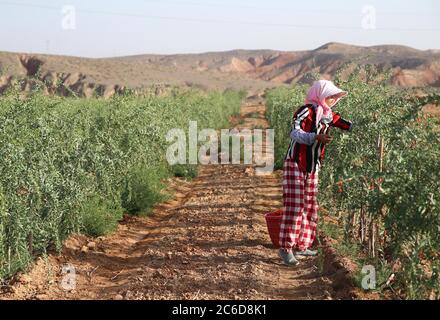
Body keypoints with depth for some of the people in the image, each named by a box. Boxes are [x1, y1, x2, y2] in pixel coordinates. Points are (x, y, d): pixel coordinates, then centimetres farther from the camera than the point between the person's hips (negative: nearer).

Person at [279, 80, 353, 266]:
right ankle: (286, 248, -8)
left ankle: (301, 246, 19)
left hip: (312, 167, 8)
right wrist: (316, 137, -42)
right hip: (295, 165, -8)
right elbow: (295, 133, -28)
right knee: (294, 206, -11)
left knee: (310, 207, 10)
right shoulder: (306, 111, -14)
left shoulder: (327, 115, 10)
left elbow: (348, 125, 10)